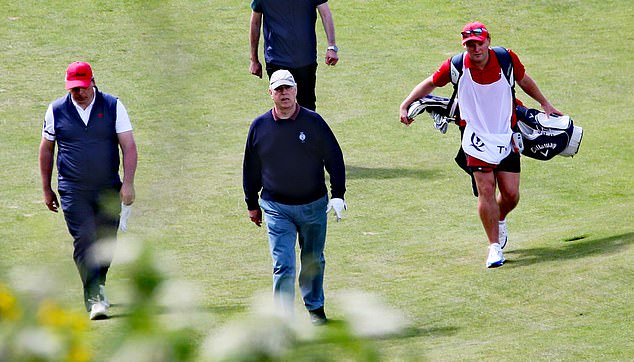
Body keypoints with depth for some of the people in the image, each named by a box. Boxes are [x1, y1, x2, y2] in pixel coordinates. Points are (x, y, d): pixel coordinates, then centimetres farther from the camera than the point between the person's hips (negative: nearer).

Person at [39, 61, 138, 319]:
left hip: (109, 191, 1)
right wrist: (46, 189, 13)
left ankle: (96, 287, 28)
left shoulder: (113, 106, 1)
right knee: (84, 241, -14)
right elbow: (46, 150, 13)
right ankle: (95, 298, -19)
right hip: (73, 191, -1)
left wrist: (128, 183, -13)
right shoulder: (56, 111, 3)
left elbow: (129, 146, -2)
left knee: (106, 242, 6)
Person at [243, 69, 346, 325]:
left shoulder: (313, 122, -5)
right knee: (283, 265, -8)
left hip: (314, 206, 1)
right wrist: (252, 204, 12)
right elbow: (251, 168, 9)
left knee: (313, 261, 15)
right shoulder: (259, 126, -2)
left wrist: (338, 195, -5)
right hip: (277, 208, -1)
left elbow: (334, 158, 1)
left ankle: (315, 307, 35)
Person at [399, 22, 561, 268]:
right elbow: (430, 83, 8)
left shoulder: (506, 59, -8)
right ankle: (494, 247, -4)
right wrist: (406, 105, 0)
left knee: (511, 194, -2)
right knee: (486, 191, -12)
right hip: (477, 139, -2)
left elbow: (524, 80, 14)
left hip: (507, 137, 2)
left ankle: (500, 221, 33)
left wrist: (544, 103, 21)